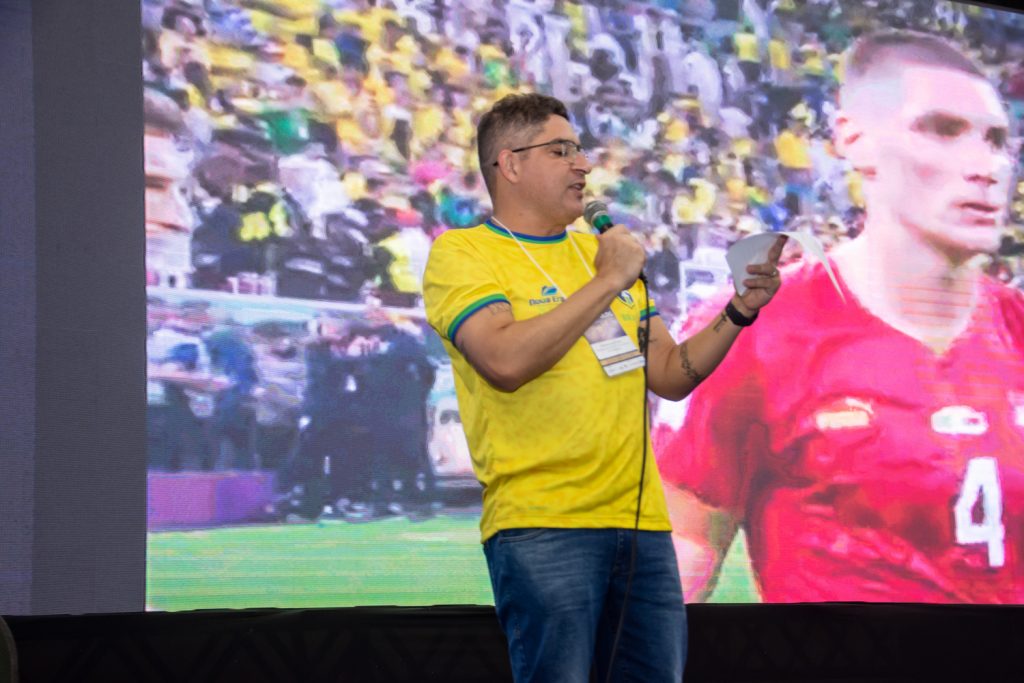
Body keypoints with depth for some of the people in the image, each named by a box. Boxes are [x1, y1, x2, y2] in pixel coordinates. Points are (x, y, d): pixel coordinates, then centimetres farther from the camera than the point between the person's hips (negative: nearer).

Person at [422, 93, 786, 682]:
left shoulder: (601, 251, 20)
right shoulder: (461, 253, -1)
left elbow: (671, 375, 19)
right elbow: (505, 360, -19)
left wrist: (738, 313, 3)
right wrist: (606, 283, -11)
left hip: (641, 521, 6)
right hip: (541, 524, -6)